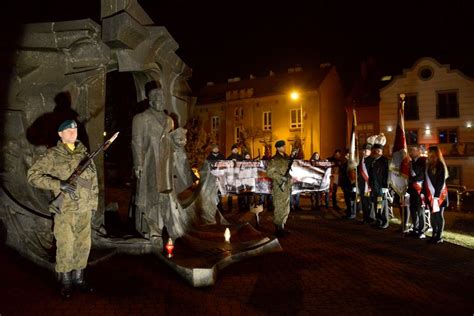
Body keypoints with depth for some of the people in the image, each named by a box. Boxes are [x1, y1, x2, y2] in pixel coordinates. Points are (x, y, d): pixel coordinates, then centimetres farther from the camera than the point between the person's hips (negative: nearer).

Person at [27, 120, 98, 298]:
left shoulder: (84, 152, 8)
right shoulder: (53, 155, -4)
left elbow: (93, 178, 12)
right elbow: (33, 175, -9)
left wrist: (93, 203, 10)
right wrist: (59, 185, -20)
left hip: (84, 209, 4)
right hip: (64, 210, -4)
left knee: (83, 245, 11)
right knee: (65, 247, 4)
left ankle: (78, 278, 29)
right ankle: (66, 281, 23)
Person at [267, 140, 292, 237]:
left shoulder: (287, 158, 13)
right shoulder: (274, 159, -8)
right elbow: (269, 172, -12)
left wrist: (290, 184, 16)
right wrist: (280, 177, -20)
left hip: (287, 186, 7)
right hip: (279, 187, -7)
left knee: (286, 208, 12)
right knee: (279, 208, -4)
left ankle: (282, 227, 23)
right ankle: (278, 229, 5)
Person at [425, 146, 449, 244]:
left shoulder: (440, 165, -8)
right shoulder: (428, 165, 11)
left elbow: (441, 181, -13)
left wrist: (436, 195, -18)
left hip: (439, 195, -6)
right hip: (431, 195, 6)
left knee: (439, 215, 0)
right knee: (433, 215, 10)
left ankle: (439, 237, 8)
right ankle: (434, 235, 18)